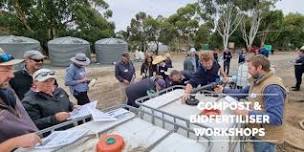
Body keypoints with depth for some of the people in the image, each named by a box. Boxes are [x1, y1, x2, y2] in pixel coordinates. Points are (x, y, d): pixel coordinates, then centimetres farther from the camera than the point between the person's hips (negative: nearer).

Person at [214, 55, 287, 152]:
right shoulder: (257, 82, 4)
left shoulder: (272, 88, -29)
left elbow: (276, 118, -34)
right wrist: (223, 90, 5)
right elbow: (241, 93, 13)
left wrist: (247, 113, -37)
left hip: (265, 137, -8)